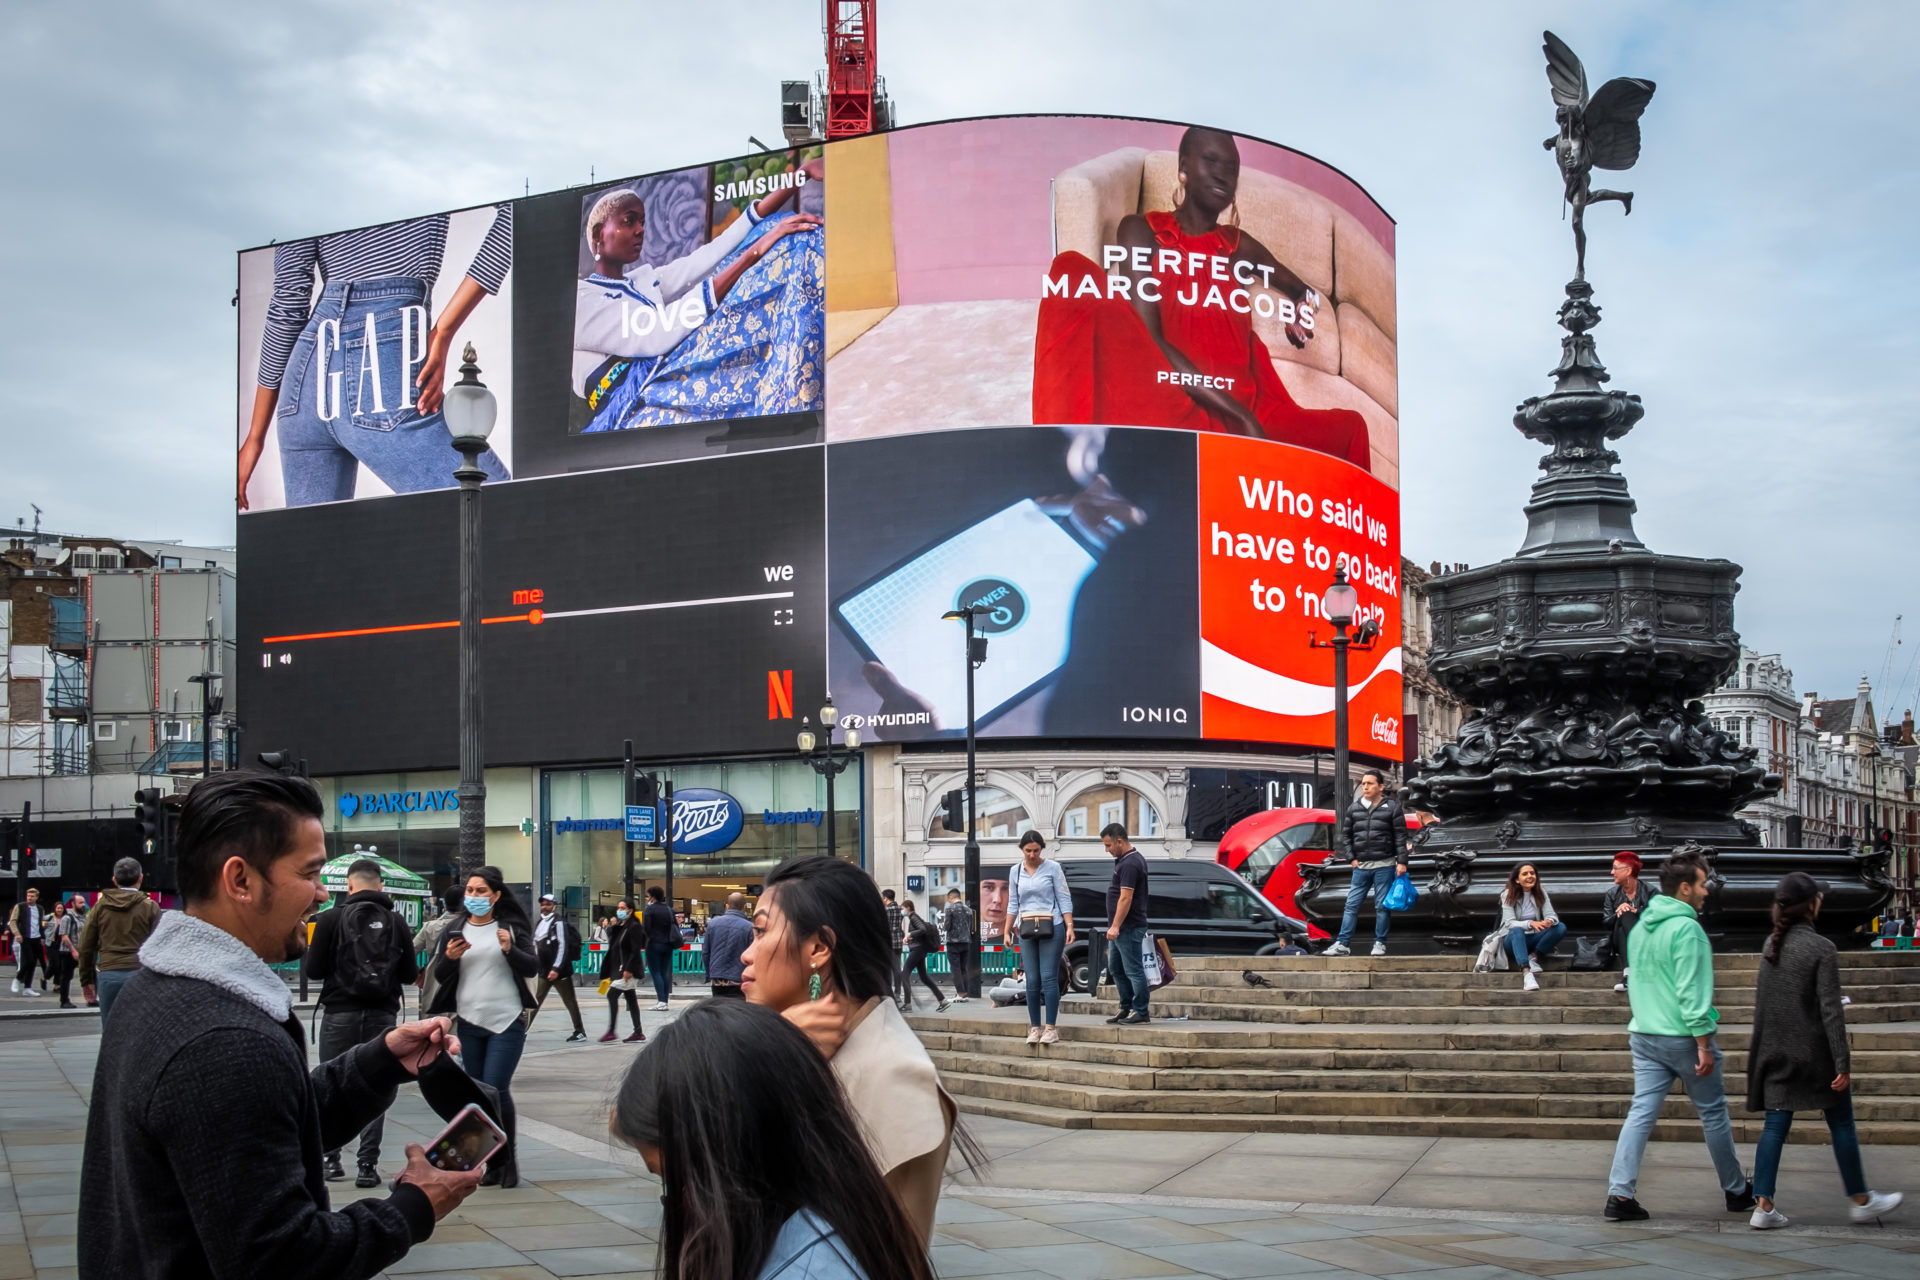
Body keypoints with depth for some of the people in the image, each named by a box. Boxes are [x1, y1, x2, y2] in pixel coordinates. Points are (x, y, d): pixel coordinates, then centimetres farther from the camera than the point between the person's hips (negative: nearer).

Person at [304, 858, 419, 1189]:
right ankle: (368, 1163, 1)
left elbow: (313, 970, -4)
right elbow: (410, 974, 3)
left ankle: (330, 1158, 14)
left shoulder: (331, 919, -5)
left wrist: (308, 951, 17)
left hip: (340, 1013, -1)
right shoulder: (396, 922, 1)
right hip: (382, 1015, 1)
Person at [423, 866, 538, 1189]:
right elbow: (439, 974, 7)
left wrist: (510, 950, -21)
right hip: (469, 1023, 4)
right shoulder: (455, 931, 9)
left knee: (496, 1090, -12)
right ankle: (494, 1163, 15)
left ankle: (509, 1160, 3)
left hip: (507, 1021, -4)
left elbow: (532, 968, -3)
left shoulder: (512, 927, 2)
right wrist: (449, 958, -14)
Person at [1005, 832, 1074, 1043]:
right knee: (1032, 981, 2)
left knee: (1048, 978, -8)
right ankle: (1035, 1027, 8)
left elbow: (1064, 899, -3)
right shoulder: (1015, 871, 8)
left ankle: (1051, 1027, -4)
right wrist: (1007, 932, 8)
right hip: (1026, 930, 3)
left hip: (1051, 928, -3)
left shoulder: (1053, 868, -2)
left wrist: (1069, 926, -13)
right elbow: (1013, 904, 12)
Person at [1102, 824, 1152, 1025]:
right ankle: (1126, 1008, 22)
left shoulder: (1129, 864, -19)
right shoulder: (1124, 860, 14)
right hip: (1119, 927, 11)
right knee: (1115, 968, 15)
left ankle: (1141, 1012, 0)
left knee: (1133, 970, -5)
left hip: (1128, 928, -11)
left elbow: (1126, 898, -23)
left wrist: (1115, 926, -23)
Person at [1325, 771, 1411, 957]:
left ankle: (1380, 943, 11)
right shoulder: (1353, 808, 8)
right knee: (1352, 905, 0)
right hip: (1361, 866, 3)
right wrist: (1351, 858, 4)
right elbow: (1346, 835, 14)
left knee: (1382, 906, 1)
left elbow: (1400, 836, -2)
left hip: (1384, 866, -3)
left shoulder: (1392, 807, -1)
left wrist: (1402, 861, -9)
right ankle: (1341, 944, 0)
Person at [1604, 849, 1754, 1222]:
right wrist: (1704, 1044, -18)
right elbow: (1692, 992, -20)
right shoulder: (1686, 928, -16)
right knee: (1713, 1112, 9)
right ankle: (1736, 1191, 23)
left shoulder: (1641, 927, 11)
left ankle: (1620, 1193, -7)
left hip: (1644, 1035, 7)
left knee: (1641, 1112, 2)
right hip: (1683, 1037, -7)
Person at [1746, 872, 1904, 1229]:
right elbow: (1830, 1009, -17)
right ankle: (1860, 1200, 23)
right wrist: (1843, 1063, -14)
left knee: (1776, 1125, 5)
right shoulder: (1822, 949, -15)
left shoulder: (1771, 945, 5)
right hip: (1814, 1052, -6)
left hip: (1776, 1052, 6)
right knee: (1841, 1123, 10)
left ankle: (1763, 1204, -1)